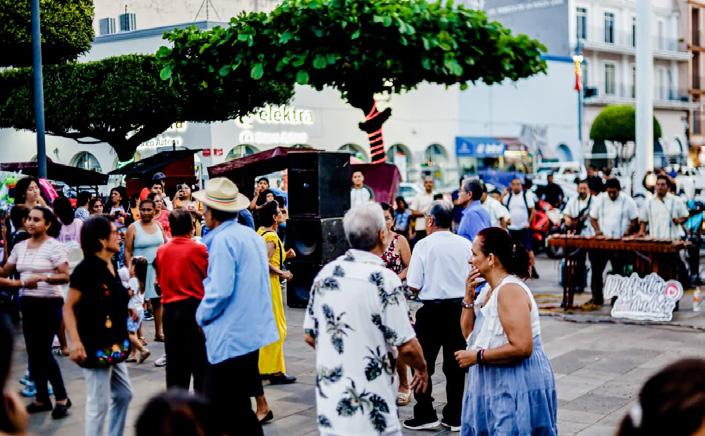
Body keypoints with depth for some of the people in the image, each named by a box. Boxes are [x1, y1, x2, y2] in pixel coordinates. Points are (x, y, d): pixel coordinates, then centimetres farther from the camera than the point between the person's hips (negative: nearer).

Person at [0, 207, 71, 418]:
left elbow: (65, 277, -16)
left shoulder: (54, 246, -10)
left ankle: (62, 398, 8)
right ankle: (42, 397, 19)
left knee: (43, 351, -6)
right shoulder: (20, 246, 8)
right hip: (27, 303, 6)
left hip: (49, 303, -6)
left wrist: (42, 277, -29)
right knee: (33, 352, 8)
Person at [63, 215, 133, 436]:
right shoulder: (86, 269, -17)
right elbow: (68, 308, -17)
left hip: (113, 343, 9)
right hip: (95, 345, -9)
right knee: (98, 402, -2)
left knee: (124, 394, 17)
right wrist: (75, 341, -26)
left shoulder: (111, 265, 7)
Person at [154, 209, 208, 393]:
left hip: (169, 309, 4)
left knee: (175, 359, 11)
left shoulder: (161, 251, 3)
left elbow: (160, 279, 13)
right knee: (200, 360, 4)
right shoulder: (198, 249, -9)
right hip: (194, 307, -4)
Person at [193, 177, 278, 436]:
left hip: (231, 336, -9)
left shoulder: (223, 239, -16)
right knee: (240, 406, 17)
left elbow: (219, 291, -22)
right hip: (252, 331, 10)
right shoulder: (252, 235, 11)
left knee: (226, 413, -4)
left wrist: (202, 316, -4)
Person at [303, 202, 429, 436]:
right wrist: (422, 369, 6)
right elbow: (406, 346, -14)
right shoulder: (384, 279, -15)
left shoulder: (325, 274, 2)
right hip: (371, 408, -5)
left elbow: (310, 337, 9)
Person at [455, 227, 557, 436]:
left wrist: (477, 356, -19)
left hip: (518, 387, -9)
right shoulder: (490, 289, 10)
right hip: (495, 385, 9)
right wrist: (469, 297, 1)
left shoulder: (510, 290, -19)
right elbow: (468, 333, 13)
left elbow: (522, 348, -26)